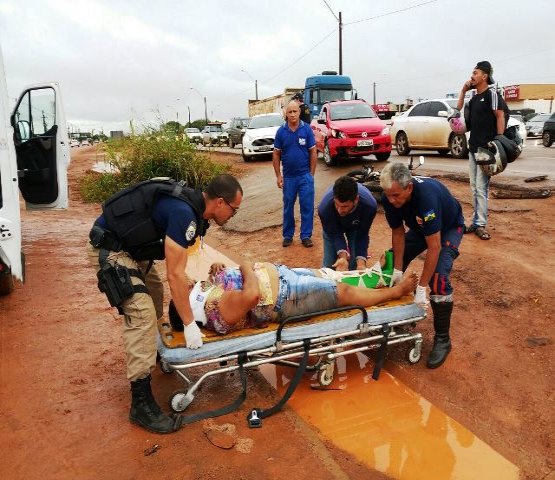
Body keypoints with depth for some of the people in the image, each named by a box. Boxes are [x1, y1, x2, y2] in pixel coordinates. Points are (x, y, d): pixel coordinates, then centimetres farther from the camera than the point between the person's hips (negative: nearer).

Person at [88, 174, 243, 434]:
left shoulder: (192, 202, 1)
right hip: (113, 249, -11)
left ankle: (151, 351, 49)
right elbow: (175, 274, -25)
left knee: (154, 294, 24)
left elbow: (176, 266, 10)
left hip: (131, 247, 11)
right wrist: (189, 323, -19)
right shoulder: (184, 212, -27)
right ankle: (141, 403, -11)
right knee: (142, 315, -17)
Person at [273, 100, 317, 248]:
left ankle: (306, 236, 11)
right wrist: (278, 175, -1)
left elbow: (313, 152, -1)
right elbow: (276, 154, 3)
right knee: (288, 207, 11)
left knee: (307, 206, 0)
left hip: (305, 175, -1)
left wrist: (311, 174, -2)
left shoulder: (307, 129, -4)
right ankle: (288, 235, 23)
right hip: (288, 176, 2)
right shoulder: (281, 131, -1)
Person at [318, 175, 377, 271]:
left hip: (356, 226, 0)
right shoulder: (324, 208, -42)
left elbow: (362, 235, -27)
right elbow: (334, 234, -27)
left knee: (354, 266, -7)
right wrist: (342, 255, -44)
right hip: (333, 227, 0)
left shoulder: (369, 205, -41)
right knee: (329, 265, -5)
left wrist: (361, 261, -40)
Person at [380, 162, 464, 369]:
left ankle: (442, 339, -6)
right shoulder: (390, 198, -25)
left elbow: (434, 247, -40)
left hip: (449, 228, -6)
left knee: (438, 279, -22)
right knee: (392, 263, -2)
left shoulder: (427, 195, -43)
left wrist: (421, 287, -37)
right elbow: (398, 232, -12)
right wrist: (397, 269, -16)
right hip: (419, 227, 6)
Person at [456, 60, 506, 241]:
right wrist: (463, 91, 13)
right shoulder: (474, 98, 17)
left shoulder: (491, 93, -7)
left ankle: (480, 224, -6)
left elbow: (500, 116, -13)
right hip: (473, 147, 9)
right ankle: (477, 221, 17)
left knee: (481, 188, -10)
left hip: (486, 148, -9)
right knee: (474, 188, 10)